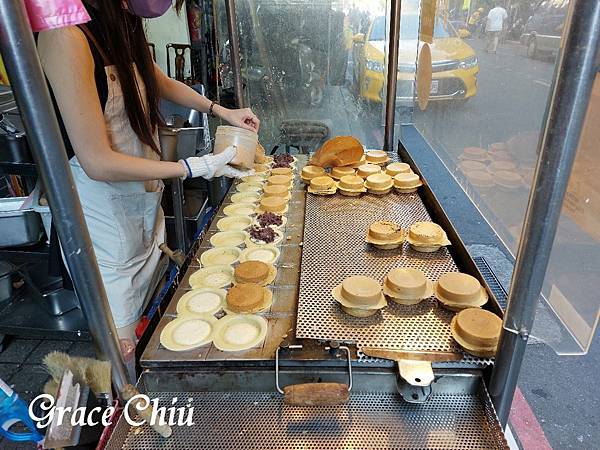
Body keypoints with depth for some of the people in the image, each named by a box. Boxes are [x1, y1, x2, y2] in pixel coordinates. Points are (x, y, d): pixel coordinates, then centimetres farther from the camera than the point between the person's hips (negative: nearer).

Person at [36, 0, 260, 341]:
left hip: (145, 196, 8)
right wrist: (195, 168, -22)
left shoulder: (122, 28, 5)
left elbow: (163, 82, 25)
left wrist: (222, 110, 16)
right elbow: (98, 162, -25)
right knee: (123, 349, 6)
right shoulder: (65, 36, -22)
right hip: (105, 209, -8)